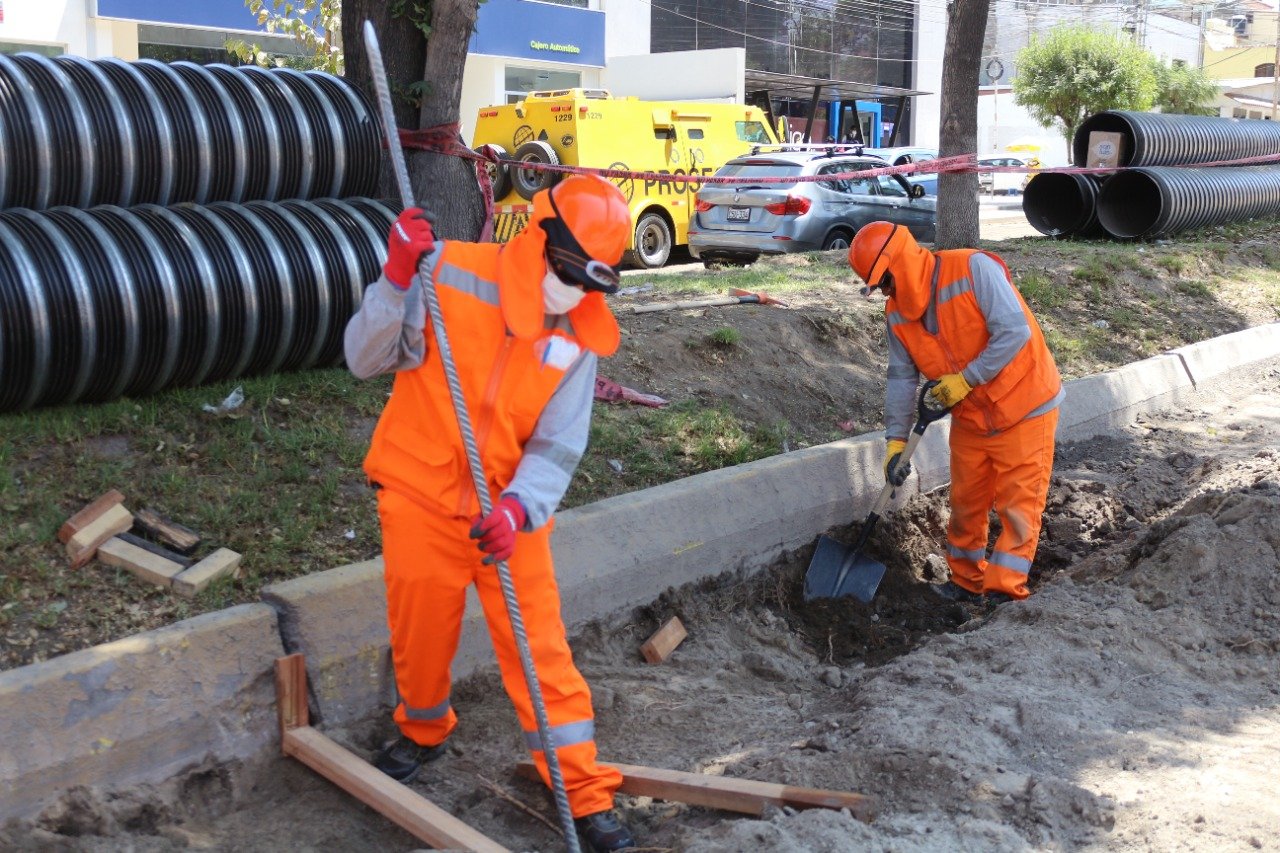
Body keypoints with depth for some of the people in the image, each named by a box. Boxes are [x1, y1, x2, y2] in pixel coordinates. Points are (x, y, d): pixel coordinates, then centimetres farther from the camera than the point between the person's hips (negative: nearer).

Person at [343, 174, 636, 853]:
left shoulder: (578, 336, -6)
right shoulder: (449, 274, -14)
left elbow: (558, 446, -10)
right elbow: (365, 359, -14)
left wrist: (518, 507, -29)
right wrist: (398, 281, -29)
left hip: (512, 513, 1)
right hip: (420, 496, -1)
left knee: (541, 649, 0)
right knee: (420, 635, 16)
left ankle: (586, 794, 14)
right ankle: (423, 732, 48)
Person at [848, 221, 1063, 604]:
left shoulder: (973, 270, -22)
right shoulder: (898, 313, -2)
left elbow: (1014, 332, -26)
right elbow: (902, 378, 3)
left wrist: (966, 379, -23)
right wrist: (895, 441, -2)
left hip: (1023, 407, -6)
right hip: (969, 416, 7)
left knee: (1018, 504, -3)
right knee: (966, 502, 14)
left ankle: (1002, 591, 3)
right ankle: (966, 582, 30)